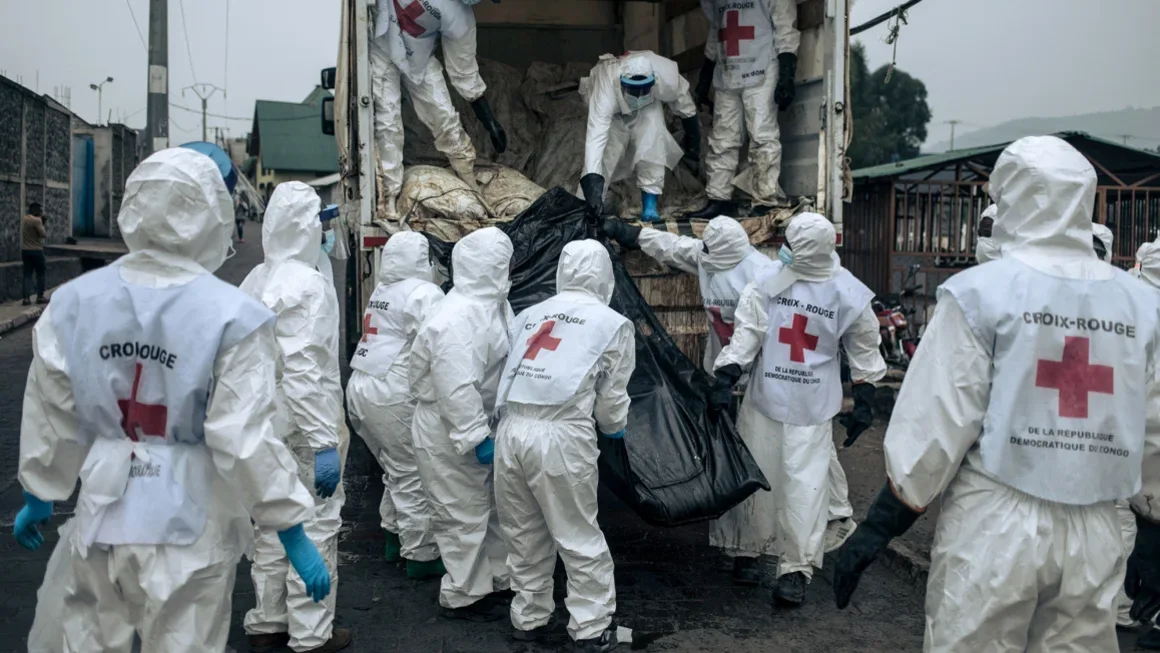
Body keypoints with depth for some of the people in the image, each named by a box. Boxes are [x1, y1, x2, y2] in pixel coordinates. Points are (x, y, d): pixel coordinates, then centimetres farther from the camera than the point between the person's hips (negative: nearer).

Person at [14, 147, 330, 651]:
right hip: (188, 522, -3)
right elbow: (243, 439, -19)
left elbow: (49, 414, 4)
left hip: (103, 513, 4)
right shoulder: (232, 316, -16)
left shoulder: (75, 301, -4)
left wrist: (38, 495, 19)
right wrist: (292, 532, -11)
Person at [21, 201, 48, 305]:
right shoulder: (36, 220, -16)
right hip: (36, 250, -7)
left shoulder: (24, 218, 8)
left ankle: (26, 298, 1)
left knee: (27, 274, 6)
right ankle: (40, 297, 9)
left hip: (25, 250, 7)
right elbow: (44, 235, -16)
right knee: (41, 274, 6)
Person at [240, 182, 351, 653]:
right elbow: (303, 370, -23)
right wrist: (325, 443, -23)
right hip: (304, 424, -8)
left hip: (266, 421, 8)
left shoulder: (256, 280, 8)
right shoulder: (306, 284, -17)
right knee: (315, 526, 3)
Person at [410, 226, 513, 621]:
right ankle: (461, 598, 18)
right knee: (464, 515, 2)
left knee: (491, 505, 21)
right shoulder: (458, 319, -28)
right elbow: (457, 388, -31)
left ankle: (498, 577, 38)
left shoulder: (492, 304, 5)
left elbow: (507, 359, 13)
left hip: (478, 423, 10)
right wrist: (476, 436, -27)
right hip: (448, 433, -10)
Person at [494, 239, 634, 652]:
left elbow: (510, 373, 13)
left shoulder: (527, 316, 21)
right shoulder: (613, 323, 9)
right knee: (580, 537, 8)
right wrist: (614, 430, 28)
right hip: (562, 434, -4)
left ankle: (530, 618, 30)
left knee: (524, 533, 18)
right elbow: (612, 397, 9)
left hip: (512, 429, 5)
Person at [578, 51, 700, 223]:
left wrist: (693, 144, -4)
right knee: (606, 149, -19)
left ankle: (650, 203, -15)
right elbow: (595, 137, -52)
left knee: (653, 137, -24)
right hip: (612, 108, -1)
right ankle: (587, 205, -2)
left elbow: (685, 107, -16)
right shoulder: (606, 90, -44)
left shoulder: (666, 77, -37)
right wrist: (592, 183, -61)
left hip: (648, 107, 1)